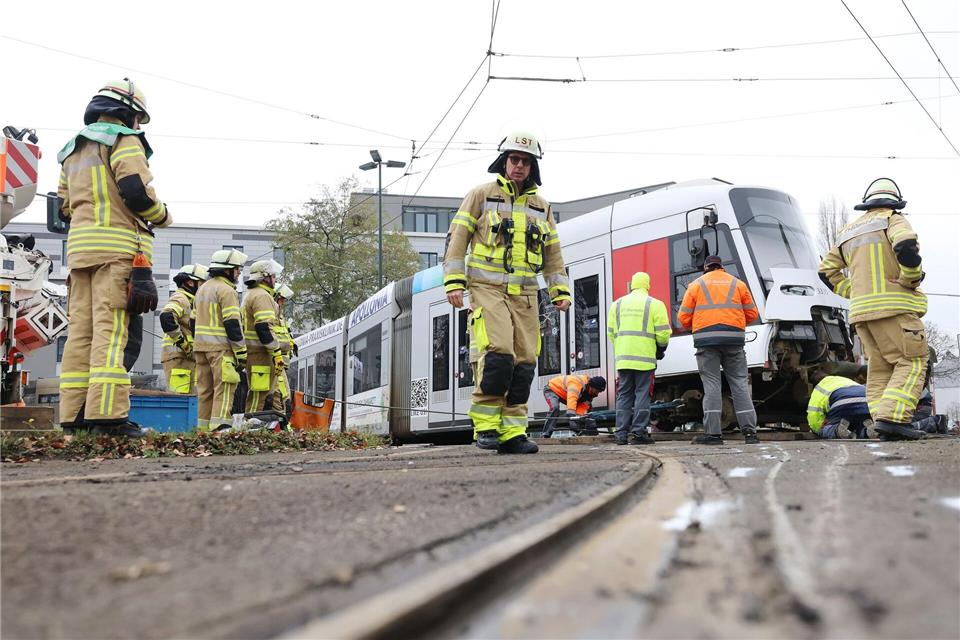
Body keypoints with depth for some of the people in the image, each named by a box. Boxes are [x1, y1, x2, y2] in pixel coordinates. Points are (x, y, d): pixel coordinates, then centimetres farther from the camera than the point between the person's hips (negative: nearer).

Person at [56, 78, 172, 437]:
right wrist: (162, 217, 3)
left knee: (81, 329, 4)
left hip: (79, 249, 8)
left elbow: (64, 208, 24)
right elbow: (136, 191, -13)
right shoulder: (125, 142, 1)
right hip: (119, 249, -8)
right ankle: (107, 414, -20)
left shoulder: (73, 151, 26)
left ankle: (74, 415, 2)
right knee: (114, 329, -13)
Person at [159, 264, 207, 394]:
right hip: (178, 357, -10)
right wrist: (182, 342, -21)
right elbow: (166, 317, -26)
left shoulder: (191, 301, 24)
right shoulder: (179, 298, -7)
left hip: (189, 358, 10)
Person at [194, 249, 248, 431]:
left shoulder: (202, 288, 20)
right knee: (224, 389, -9)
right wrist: (241, 353, -13)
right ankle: (220, 425, -16)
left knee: (205, 389, 11)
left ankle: (204, 427, 13)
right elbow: (232, 324, -15)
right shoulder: (226, 290, -9)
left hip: (200, 346, 9)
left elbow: (195, 320, 23)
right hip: (221, 347, -9)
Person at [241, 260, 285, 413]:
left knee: (258, 394, 16)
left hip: (251, 352, 11)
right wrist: (277, 353, -20)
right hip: (260, 353, -11)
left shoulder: (250, 295, 24)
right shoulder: (262, 296, -11)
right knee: (259, 395, -10)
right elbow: (265, 328, -20)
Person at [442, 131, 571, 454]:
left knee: (524, 362, -2)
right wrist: (453, 281, -9)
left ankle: (512, 433, 2)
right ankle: (485, 424, -8)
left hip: (525, 294, 5)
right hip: (488, 289, -5)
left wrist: (560, 291, 9)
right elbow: (457, 238, 1)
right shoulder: (481, 195, 6)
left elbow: (552, 254, 21)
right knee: (498, 353, -20)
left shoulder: (541, 207, 19)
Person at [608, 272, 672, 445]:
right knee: (642, 394, 1)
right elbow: (663, 333, -4)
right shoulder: (655, 304, -1)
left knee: (624, 395, 8)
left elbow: (611, 333, 13)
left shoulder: (618, 304, 12)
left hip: (622, 358, 4)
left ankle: (622, 434, 6)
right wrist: (661, 349, 14)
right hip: (644, 358, -4)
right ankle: (639, 432, -3)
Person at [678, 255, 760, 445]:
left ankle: (713, 433, -6)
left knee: (711, 385, -1)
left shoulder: (696, 285, 8)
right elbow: (752, 313, 14)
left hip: (707, 341, -2)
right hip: (734, 340, 2)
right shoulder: (738, 284, 14)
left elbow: (683, 318, 4)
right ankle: (749, 431, 3)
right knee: (739, 383, 6)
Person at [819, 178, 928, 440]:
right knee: (912, 361, -6)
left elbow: (827, 270, 22)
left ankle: (882, 423, 1)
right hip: (893, 305, -6)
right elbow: (906, 246, -20)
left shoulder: (849, 231, 22)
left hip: (861, 309, 6)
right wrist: (913, 279, -6)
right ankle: (893, 416, -20)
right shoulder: (893, 219, 3)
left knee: (879, 367, 7)